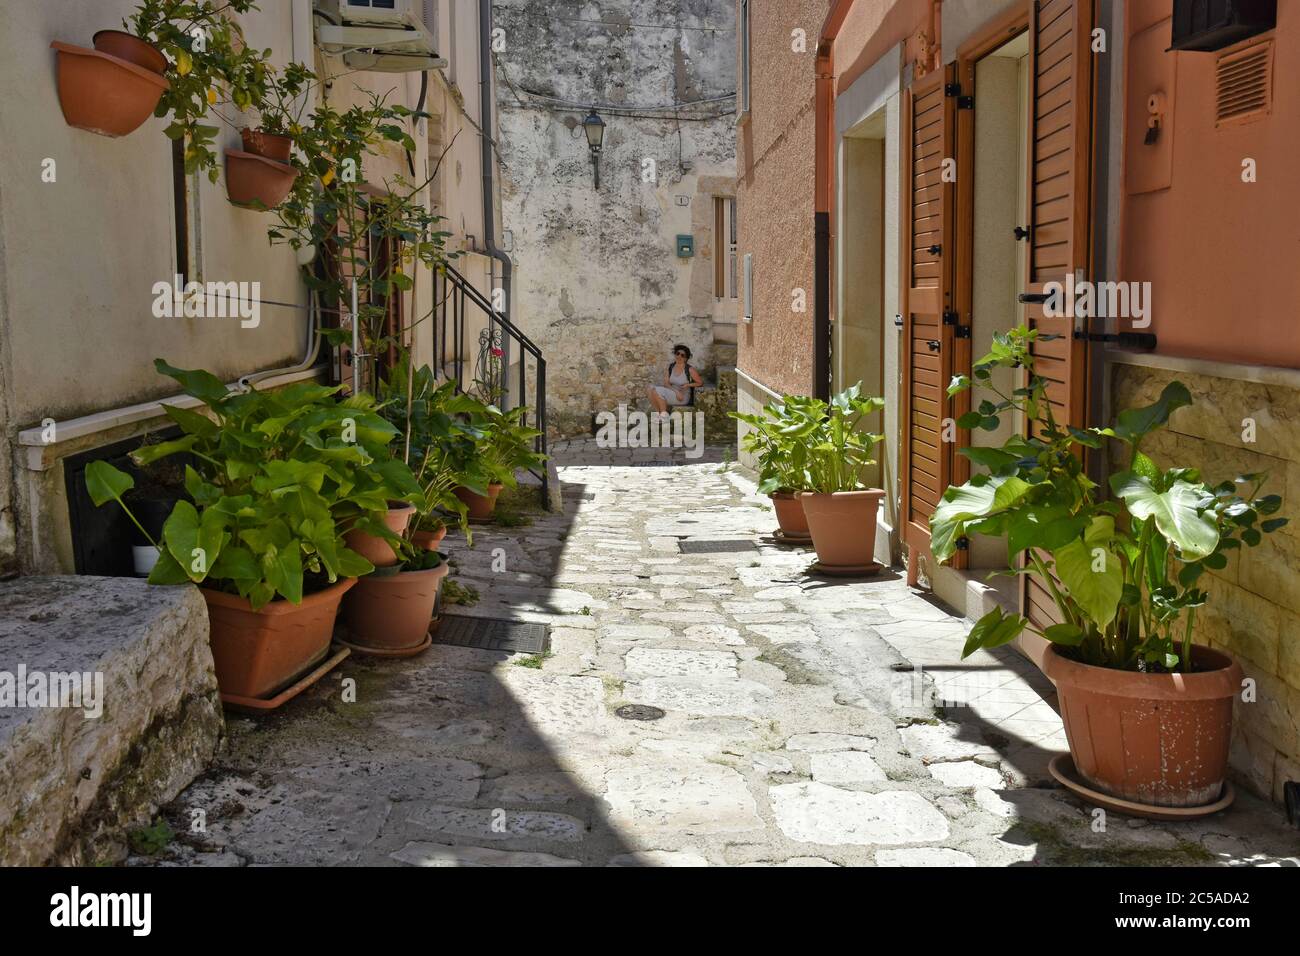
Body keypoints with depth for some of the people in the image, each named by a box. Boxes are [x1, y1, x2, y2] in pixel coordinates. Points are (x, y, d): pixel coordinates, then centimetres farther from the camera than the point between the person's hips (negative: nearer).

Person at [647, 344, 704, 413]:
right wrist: (676, 391, -18)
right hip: (671, 394, 6)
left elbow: (700, 383, 1)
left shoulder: (690, 369, -7)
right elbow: (666, 383, -1)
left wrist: (688, 385, -15)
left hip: (683, 397, -6)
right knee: (651, 389, -18)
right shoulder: (670, 367, 6)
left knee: (658, 391, -25)